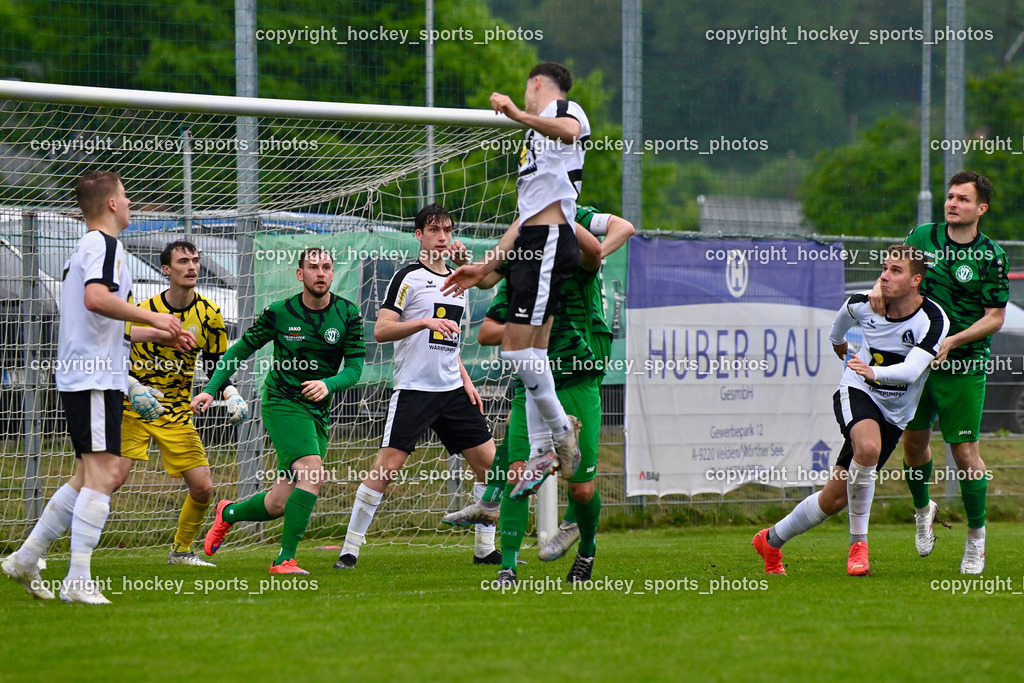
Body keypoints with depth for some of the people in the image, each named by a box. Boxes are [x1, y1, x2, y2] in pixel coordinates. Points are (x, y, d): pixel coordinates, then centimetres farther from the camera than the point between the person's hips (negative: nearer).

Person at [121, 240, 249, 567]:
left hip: (177, 414, 4)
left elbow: (217, 366, 9)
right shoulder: (144, 310, -12)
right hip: (133, 410, -4)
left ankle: (181, 550, 22)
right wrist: (133, 390, -21)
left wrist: (233, 397, -8)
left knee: (203, 488, -1)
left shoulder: (209, 314, -1)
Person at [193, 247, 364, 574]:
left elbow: (355, 367, -4)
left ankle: (228, 513, 33)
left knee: (280, 504, 2)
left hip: (318, 412, 4)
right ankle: (285, 559, -22)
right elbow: (242, 349, 6)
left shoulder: (348, 314, -2)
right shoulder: (280, 313, -6)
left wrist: (329, 384, -25)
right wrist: (212, 389, -2)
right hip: (282, 403, -4)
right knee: (313, 473, -27)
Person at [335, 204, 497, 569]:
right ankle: (349, 549, -7)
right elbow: (381, 331, -13)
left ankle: (486, 549, 13)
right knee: (387, 465, -13)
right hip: (414, 389, -7)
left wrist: (466, 380, 16)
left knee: (489, 462, 2)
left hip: (452, 390, 7)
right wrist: (425, 322, -25)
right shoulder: (408, 278, -5)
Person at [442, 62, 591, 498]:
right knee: (532, 352, 5)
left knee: (516, 347, -13)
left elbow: (568, 131, -27)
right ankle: (541, 452, 6)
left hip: (550, 240, -9)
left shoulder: (563, 109, 1)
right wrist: (486, 267, 29)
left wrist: (518, 114, -41)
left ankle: (559, 426, 0)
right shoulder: (535, 138, 29)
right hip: (530, 244, 9)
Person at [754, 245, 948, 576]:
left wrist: (873, 372, -46)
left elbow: (911, 371, -32)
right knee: (868, 446, -34)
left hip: (894, 414, 0)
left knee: (836, 497, -2)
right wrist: (838, 342, 36)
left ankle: (771, 540, 19)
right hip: (856, 392, 0)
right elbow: (846, 311, 19)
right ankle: (858, 542, -20)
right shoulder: (864, 305, -8)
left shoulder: (933, 321, -19)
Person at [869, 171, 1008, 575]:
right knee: (914, 439, 9)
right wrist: (881, 286, -8)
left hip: (963, 365, -4)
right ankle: (922, 509, 37)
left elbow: (995, 318, -7)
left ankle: (976, 537, 9)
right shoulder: (923, 237, 3)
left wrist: (952, 341, -18)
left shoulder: (991, 257, -8)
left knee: (964, 451, -5)